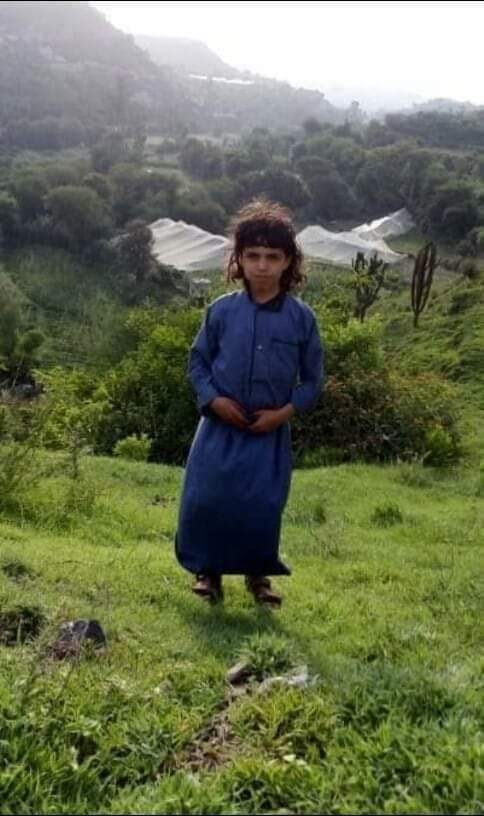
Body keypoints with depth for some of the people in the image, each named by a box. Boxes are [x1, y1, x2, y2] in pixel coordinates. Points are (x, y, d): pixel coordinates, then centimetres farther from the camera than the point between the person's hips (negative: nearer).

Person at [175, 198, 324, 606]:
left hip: (270, 431, 0)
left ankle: (258, 574, 28)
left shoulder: (301, 317, -6)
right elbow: (198, 360, 5)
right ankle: (209, 570, 23)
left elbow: (313, 379, 1)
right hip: (221, 426, 1)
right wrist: (213, 399, -10)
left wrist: (285, 411, -12)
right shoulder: (222, 310, -5)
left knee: (263, 508, 4)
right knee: (205, 501, 1)